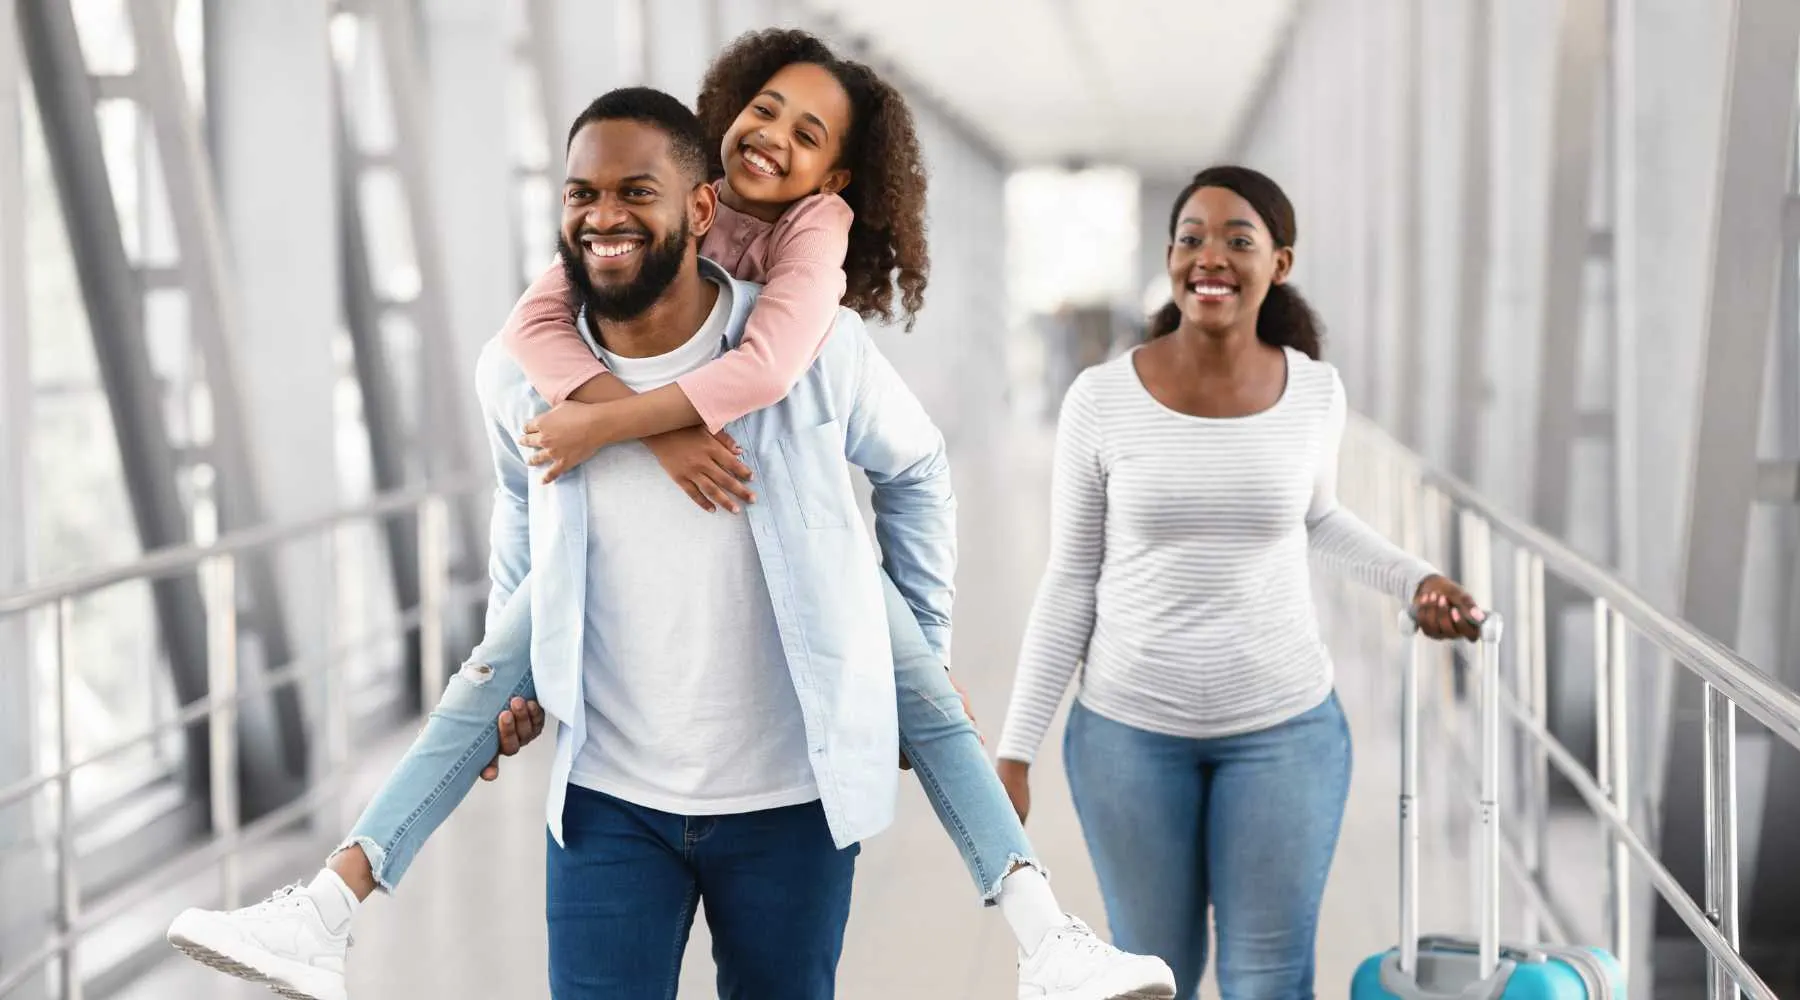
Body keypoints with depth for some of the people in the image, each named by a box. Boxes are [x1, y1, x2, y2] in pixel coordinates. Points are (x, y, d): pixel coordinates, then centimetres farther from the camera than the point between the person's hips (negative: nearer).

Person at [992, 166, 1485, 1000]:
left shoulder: (1314, 391, -4)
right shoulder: (1102, 398, -10)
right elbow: (1070, 581, -3)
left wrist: (1412, 579, 1)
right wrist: (1016, 748, -5)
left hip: (1285, 725, 1)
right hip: (1128, 727, -1)